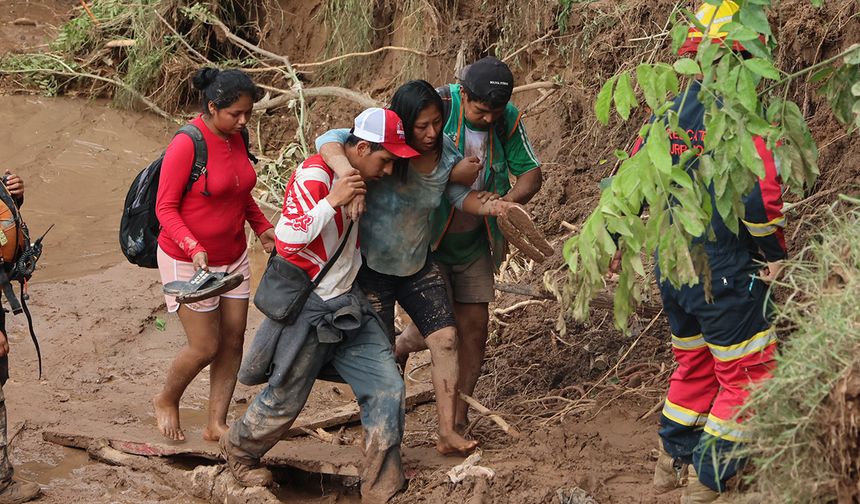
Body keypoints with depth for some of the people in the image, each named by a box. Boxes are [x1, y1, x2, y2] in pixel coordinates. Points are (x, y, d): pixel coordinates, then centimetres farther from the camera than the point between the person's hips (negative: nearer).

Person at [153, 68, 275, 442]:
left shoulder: (237, 137, 0)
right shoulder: (187, 145, -23)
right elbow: (165, 208, -18)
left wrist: (262, 226, 2)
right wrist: (194, 247, -31)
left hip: (232, 257, 7)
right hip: (188, 261, -7)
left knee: (233, 342, 7)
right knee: (205, 347, -2)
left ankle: (217, 424, 18)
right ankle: (167, 401, 26)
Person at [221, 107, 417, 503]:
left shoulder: (357, 178, 7)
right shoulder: (314, 176, -20)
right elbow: (287, 241, -28)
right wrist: (332, 201, -31)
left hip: (347, 302, 7)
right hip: (307, 308, -7)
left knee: (387, 389, -4)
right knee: (285, 399, 8)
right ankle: (239, 451, 38)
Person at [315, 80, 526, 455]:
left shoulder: (445, 153, -7)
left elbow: (460, 195, 6)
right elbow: (328, 141, -36)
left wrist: (489, 206, -16)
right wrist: (347, 173, -57)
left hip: (418, 265, 5)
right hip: (372, 268, -5)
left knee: (446, 338, -6)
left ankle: (447, 433, 0)